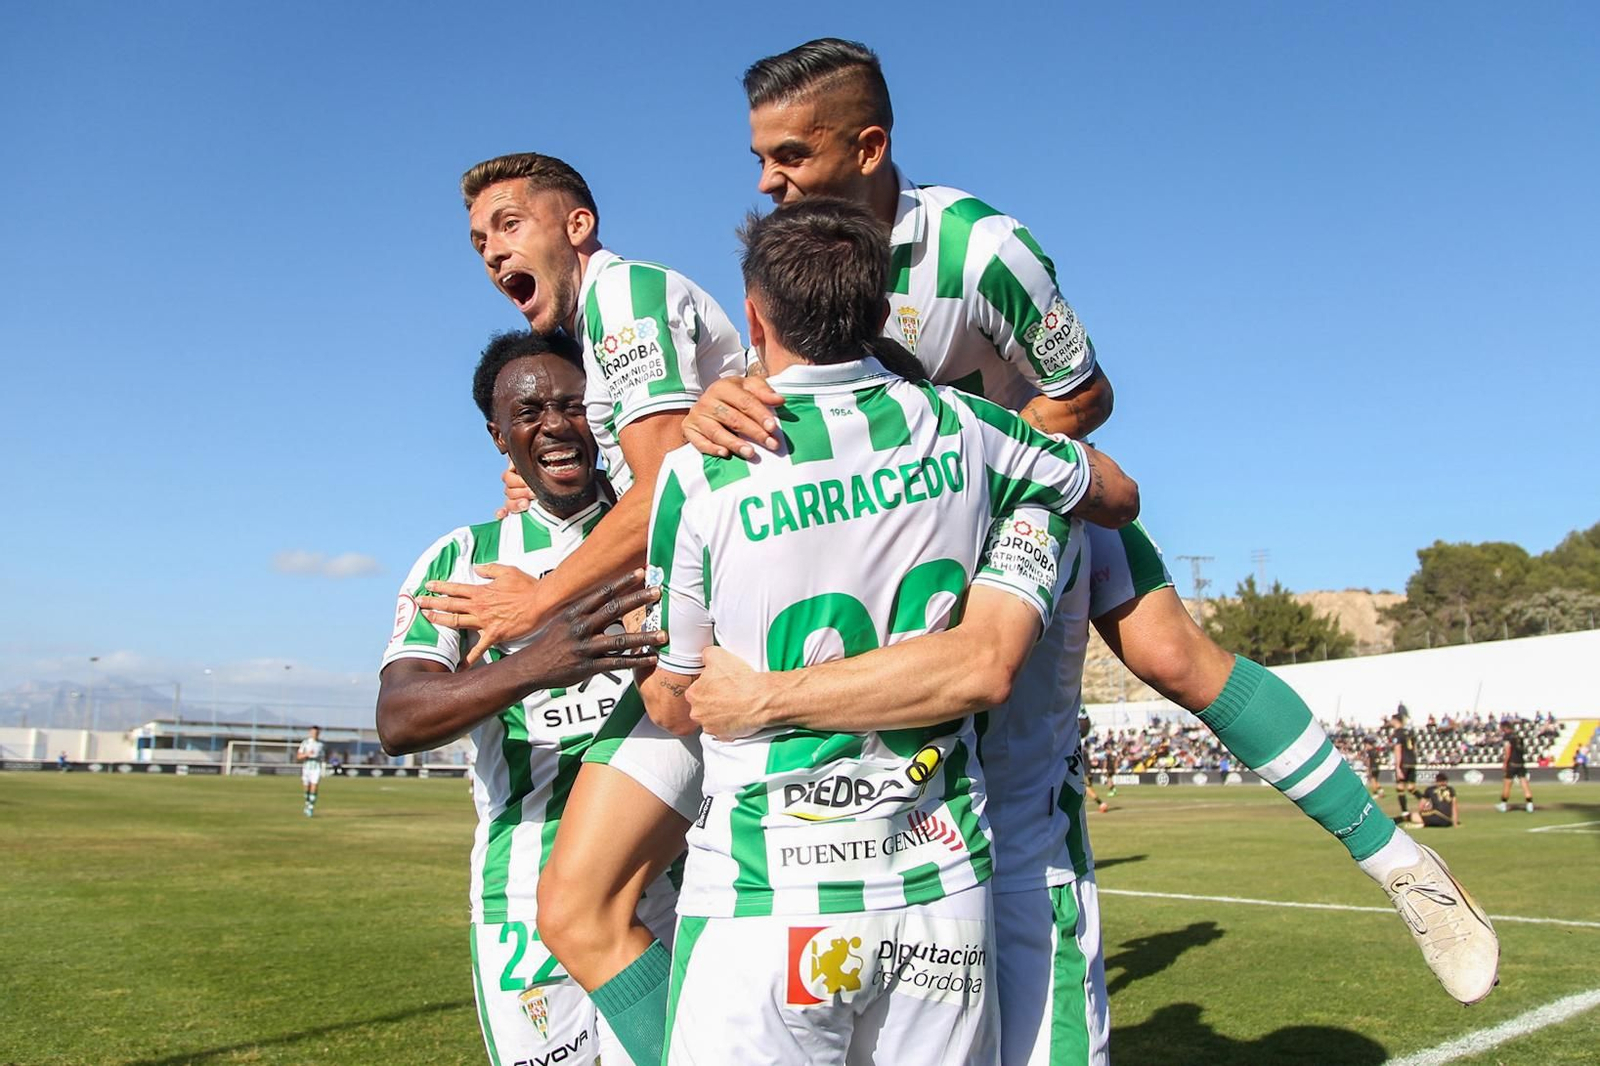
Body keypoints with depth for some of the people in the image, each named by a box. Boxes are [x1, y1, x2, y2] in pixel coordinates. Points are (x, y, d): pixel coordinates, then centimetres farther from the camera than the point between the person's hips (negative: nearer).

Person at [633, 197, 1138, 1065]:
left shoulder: (701, 475, -11)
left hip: (767, 898, -3)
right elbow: (1119, 498, 18)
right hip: (944, 892, 4)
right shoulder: (961, 428, -2)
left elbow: (673, 705, 0)